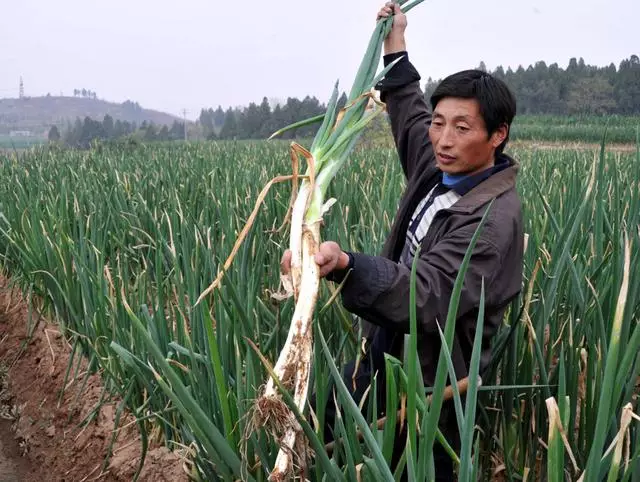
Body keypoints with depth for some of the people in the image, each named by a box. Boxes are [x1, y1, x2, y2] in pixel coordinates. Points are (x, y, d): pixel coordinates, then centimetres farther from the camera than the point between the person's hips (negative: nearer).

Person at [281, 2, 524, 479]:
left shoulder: (493, 219, -27)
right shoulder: (442, 170, -2)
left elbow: (426, 295, -39)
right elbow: (410, 116, 19)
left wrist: (345, 265, -55)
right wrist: (395, 44, 23)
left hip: (429, 386, -8)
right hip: (383, 357, 8)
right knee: (316, 429, 18)